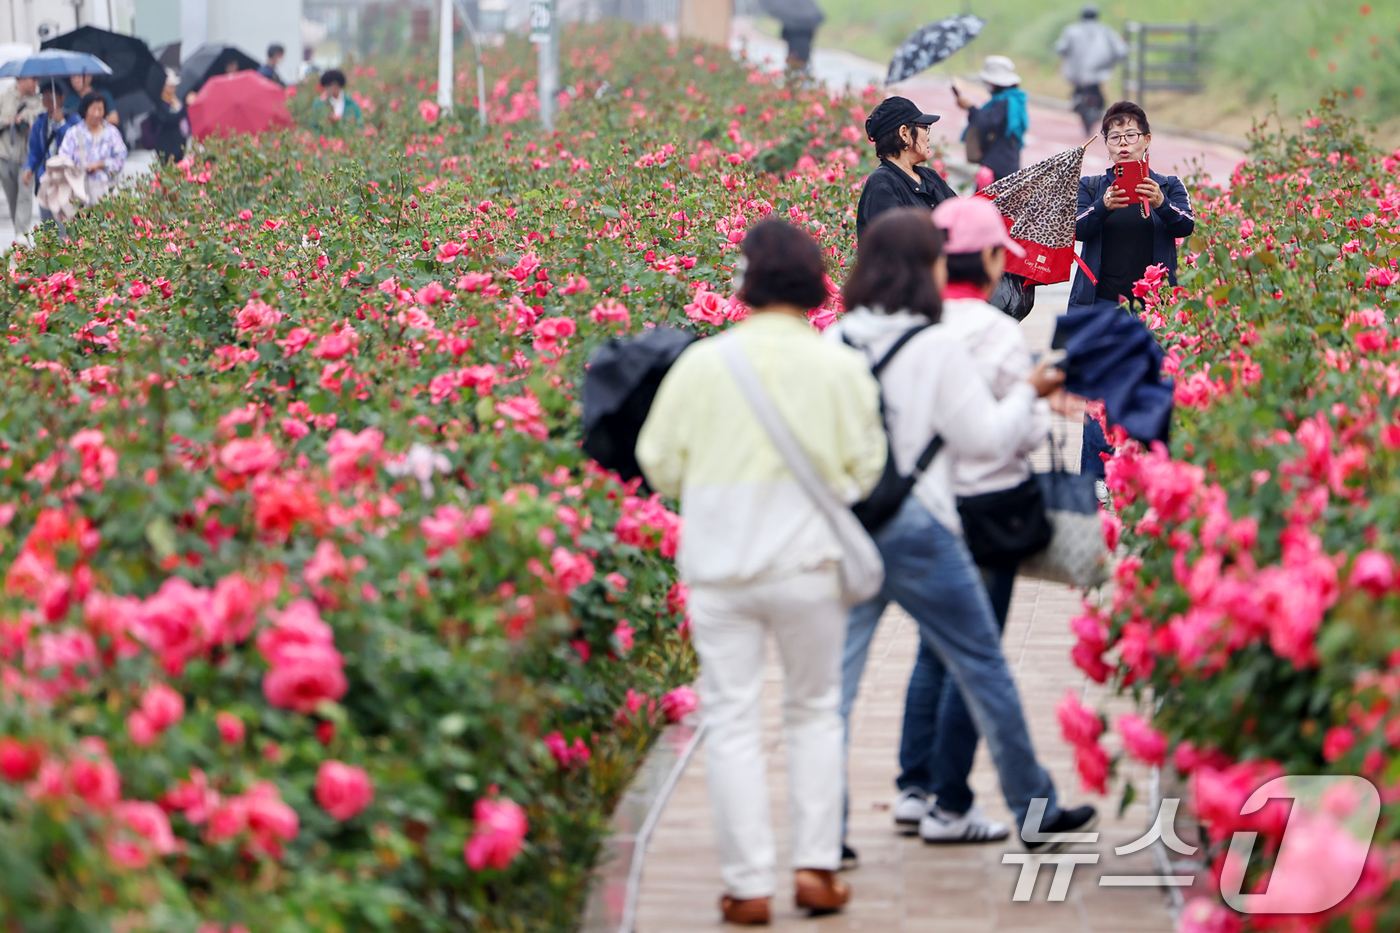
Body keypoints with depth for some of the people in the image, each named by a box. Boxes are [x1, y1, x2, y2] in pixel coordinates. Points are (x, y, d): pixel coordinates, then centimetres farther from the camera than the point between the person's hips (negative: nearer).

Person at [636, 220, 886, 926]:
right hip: (810, 562, 1)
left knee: (732, 720, 5)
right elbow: (866, 472, 0)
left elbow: (660, 467, 2)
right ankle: (817, 866, 13)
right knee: (814, 710, 17)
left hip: (720, 567, 0)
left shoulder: (702, 363, -5)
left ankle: (748, 886, 4)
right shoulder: (842, 367, -5)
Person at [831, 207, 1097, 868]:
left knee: (834, 678, 6)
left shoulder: (835, 342, 1)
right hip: (917, 528, -4)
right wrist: (1027, 394, 10)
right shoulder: (936, 345, -11)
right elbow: (984, 437, -6)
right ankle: (1036, 814, 21)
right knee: (983, 670, 11)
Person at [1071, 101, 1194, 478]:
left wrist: (1161, 203, -29)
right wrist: (1104, 206, -27)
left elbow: (1186, 226, -8)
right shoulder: (1091, 186, 11)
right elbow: (1078, 228, -6)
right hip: (1102, 303, 0)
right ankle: (1095, 477, 0)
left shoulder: (1169, 186, 10)